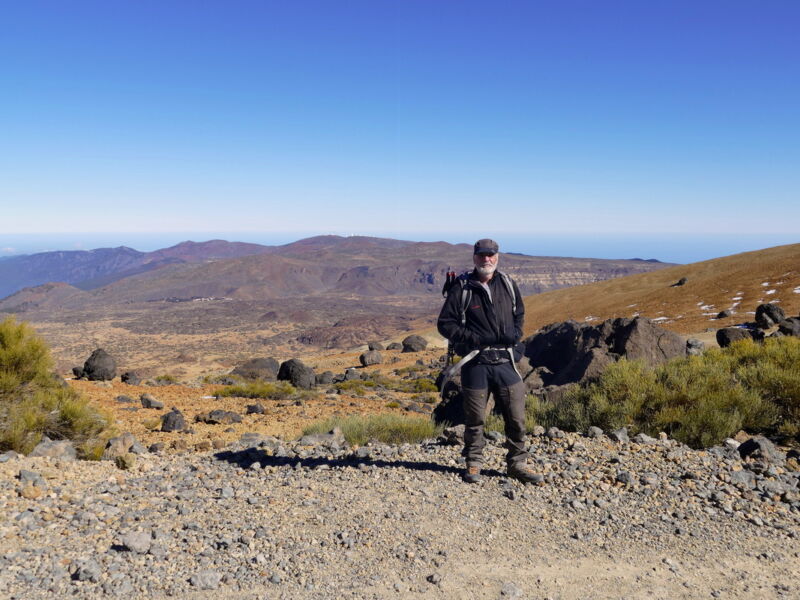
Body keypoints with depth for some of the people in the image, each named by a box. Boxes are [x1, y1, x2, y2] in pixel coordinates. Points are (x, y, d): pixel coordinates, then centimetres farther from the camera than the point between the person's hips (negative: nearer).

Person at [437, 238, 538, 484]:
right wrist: (474, 338, -13)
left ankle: (516, 463, 22)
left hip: (505, 361, 3)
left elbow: (519, 314, 23)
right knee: (475, 419, 8)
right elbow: (445, 324, -3)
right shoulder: (462, 289, -4)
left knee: (516, 417, 6)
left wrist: (515, 333, 2)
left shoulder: (508, 284, 9)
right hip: (475, 363, -3)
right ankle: (473, 464, 25)